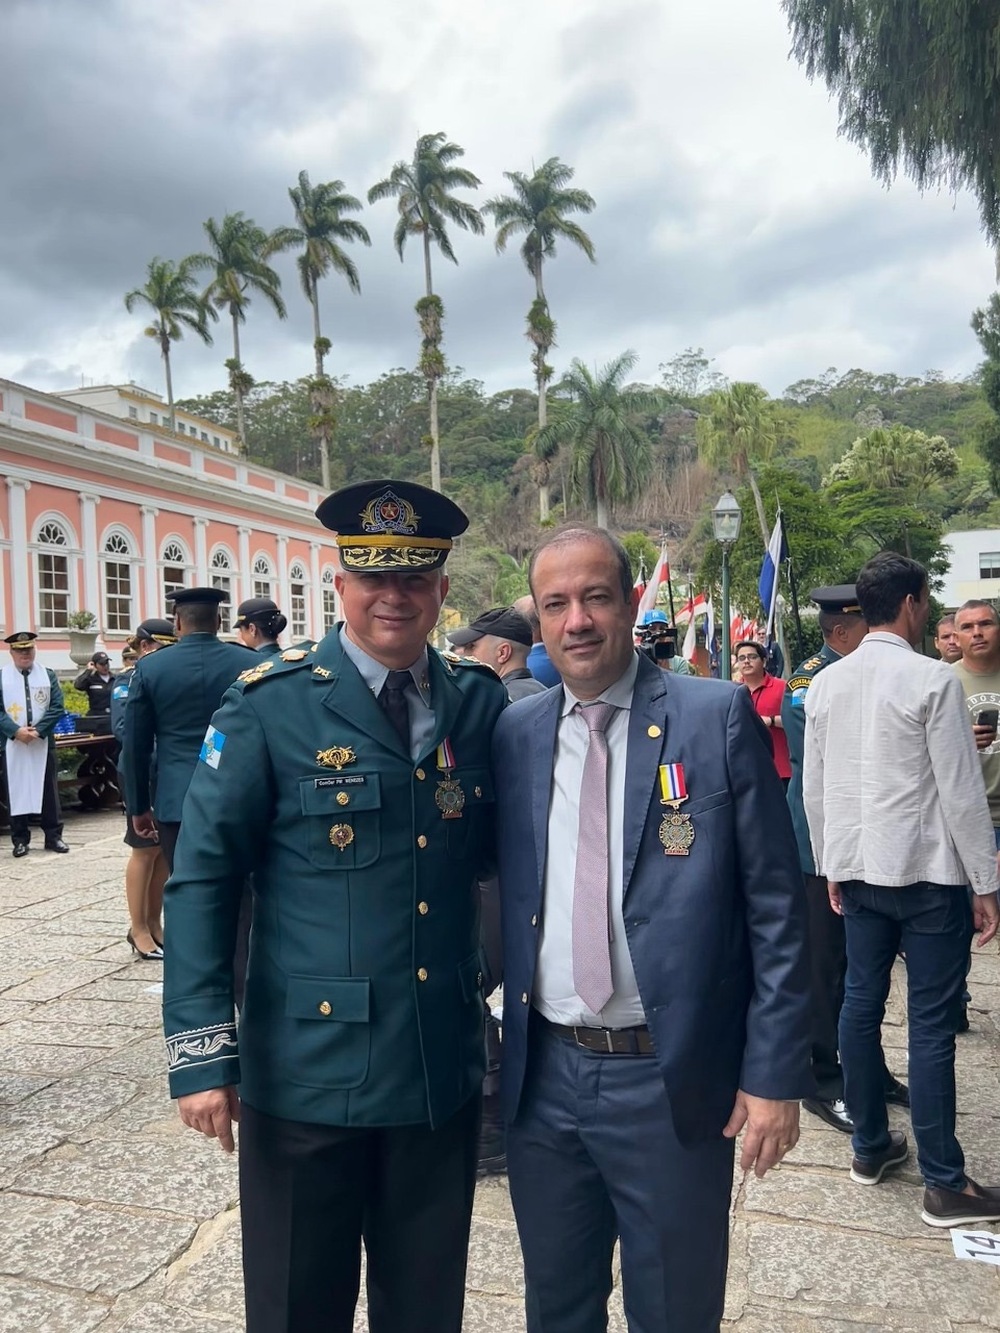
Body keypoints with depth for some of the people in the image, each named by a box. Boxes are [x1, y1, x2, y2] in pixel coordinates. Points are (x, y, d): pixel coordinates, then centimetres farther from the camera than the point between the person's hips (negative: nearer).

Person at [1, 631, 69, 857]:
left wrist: (38, 730, -12)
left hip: (43, 743, 1)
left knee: (49, 790, 5)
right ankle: (20, 839, 11)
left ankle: (53, 836, 12)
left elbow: (57, 707, 0)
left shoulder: (48, 675, 6)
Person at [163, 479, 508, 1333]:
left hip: (443, 1075, 3)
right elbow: (203, 879, -9)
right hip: (306, 1075, -3)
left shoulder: (481, 702, 1)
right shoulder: (270, 705, -9)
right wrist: (201, 1051, -13)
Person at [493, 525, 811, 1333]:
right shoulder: (513, 735, 1)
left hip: (674, 1080, -3)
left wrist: (775, 1073, -9)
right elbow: (503, 892, 9)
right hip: (542, 1077, 3)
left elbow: (776, 908, -7)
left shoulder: (718, 717, -9)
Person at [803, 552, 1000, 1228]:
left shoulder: (826, 684, 4)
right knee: (932, 1024, 1)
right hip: (927, 872, -6)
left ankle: (870, 1146, 27)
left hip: (859, 868, 6)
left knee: (862, 1003, 13)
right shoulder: (934, 680, -13)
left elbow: (814, 788, 8)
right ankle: (945, 1183, 11)